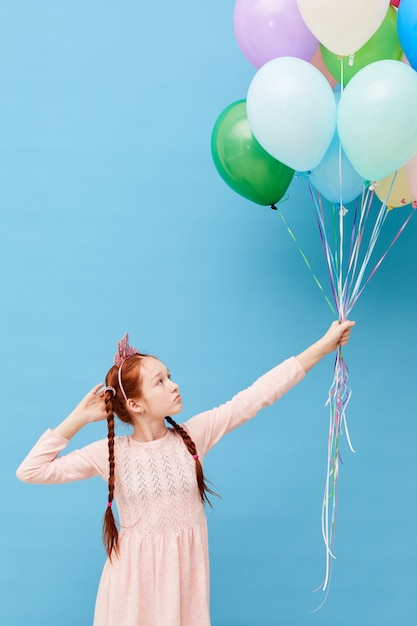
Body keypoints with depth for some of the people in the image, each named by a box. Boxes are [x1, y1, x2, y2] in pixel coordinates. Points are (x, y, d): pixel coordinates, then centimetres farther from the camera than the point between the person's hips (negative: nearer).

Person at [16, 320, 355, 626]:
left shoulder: (194, 434, -5)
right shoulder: (111, 453, -8)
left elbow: (257, 395, -9)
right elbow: (30, 472, -9)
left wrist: (323, 346, -12)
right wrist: (77, 419, -12)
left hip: (185, 571, 2)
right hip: (135, 574, -1)